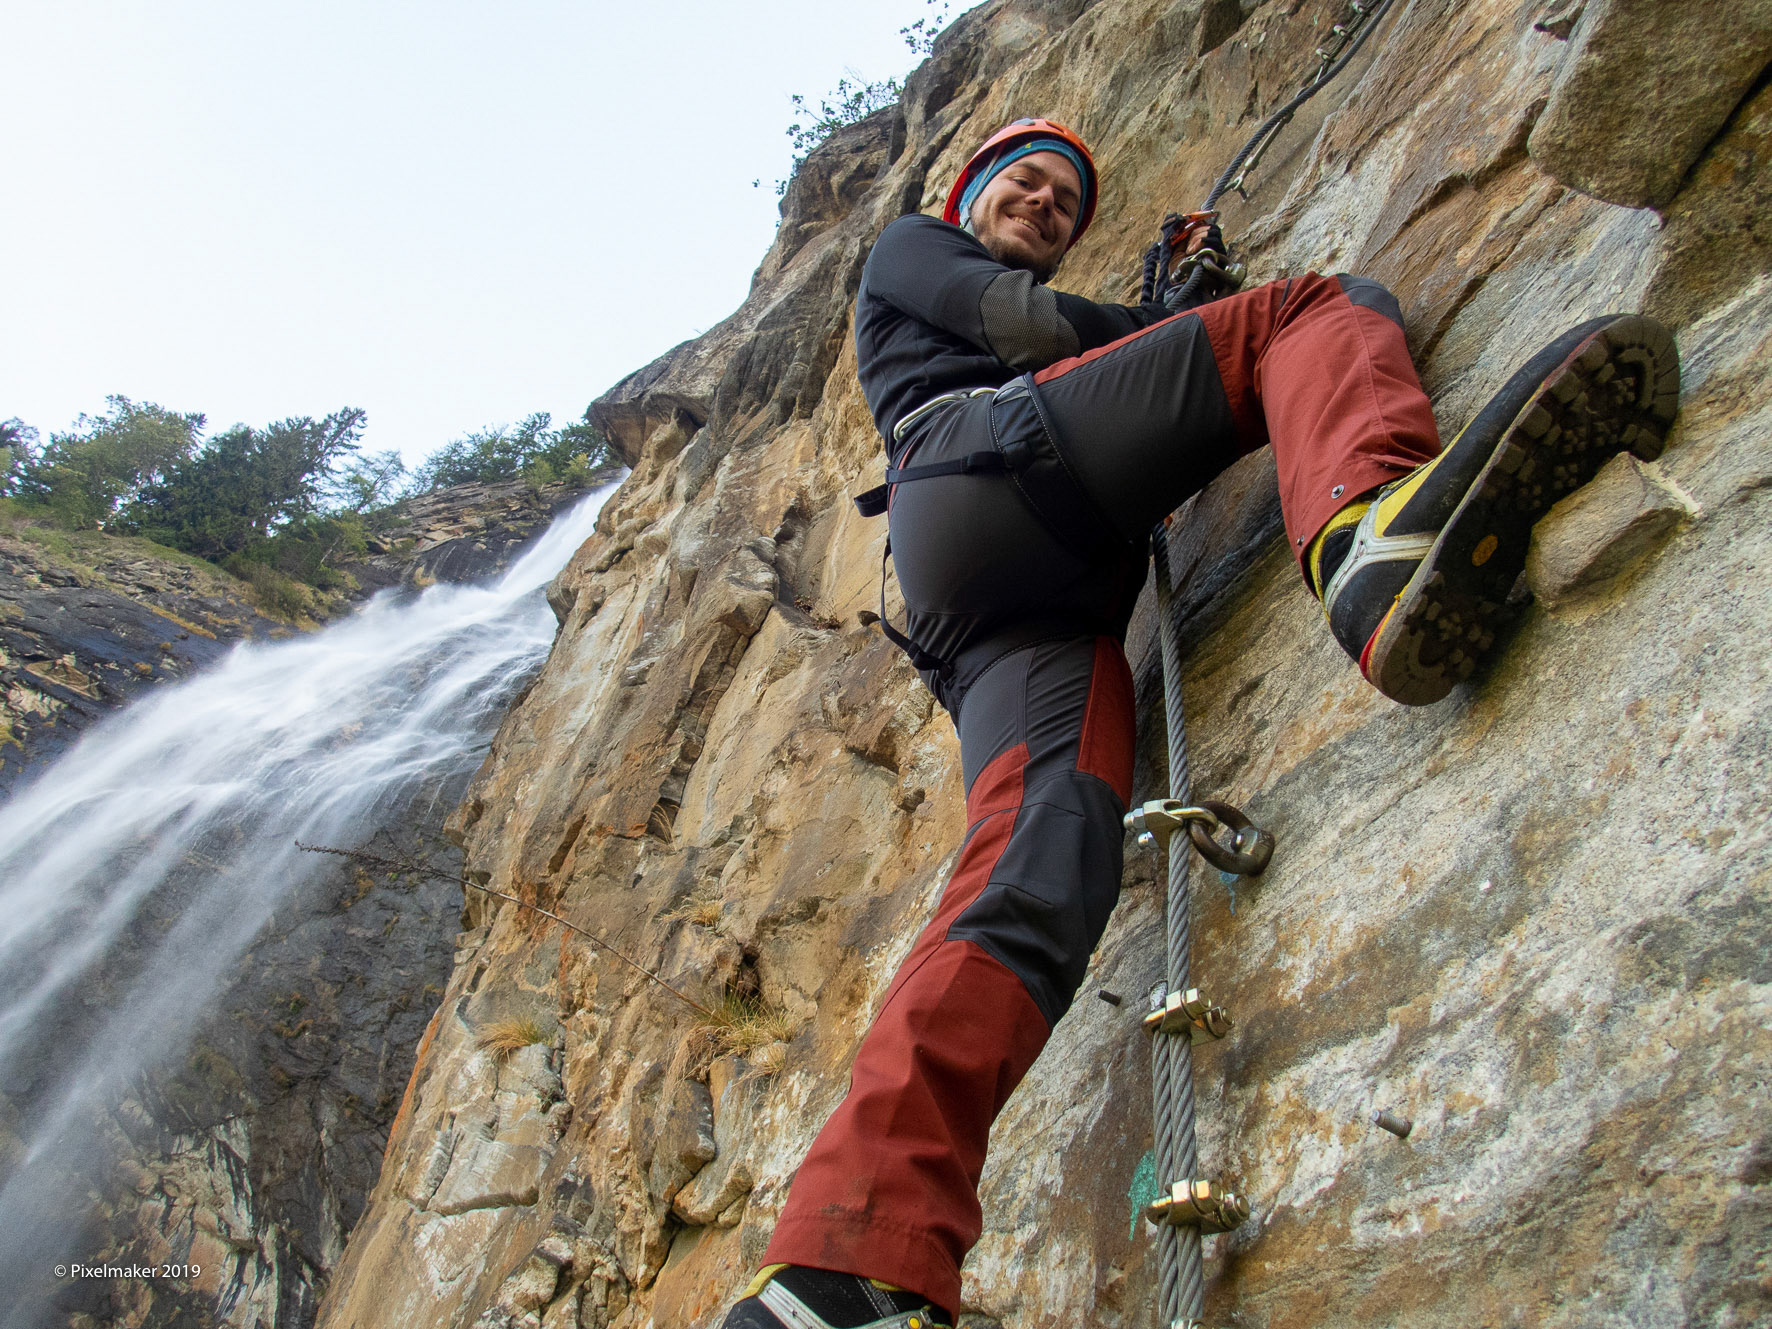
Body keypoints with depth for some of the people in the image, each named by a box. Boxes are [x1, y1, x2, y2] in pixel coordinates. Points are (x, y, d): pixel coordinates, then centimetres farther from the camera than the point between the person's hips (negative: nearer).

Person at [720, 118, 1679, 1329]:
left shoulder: (1039, 309, 50)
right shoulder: (909, 250, 31)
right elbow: (1022, 321, 12)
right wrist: (1190, 321, 21)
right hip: (991, 457, -6)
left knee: (1051, 831, -24)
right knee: (1328, 304, -9)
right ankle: (1369, 525, -50)